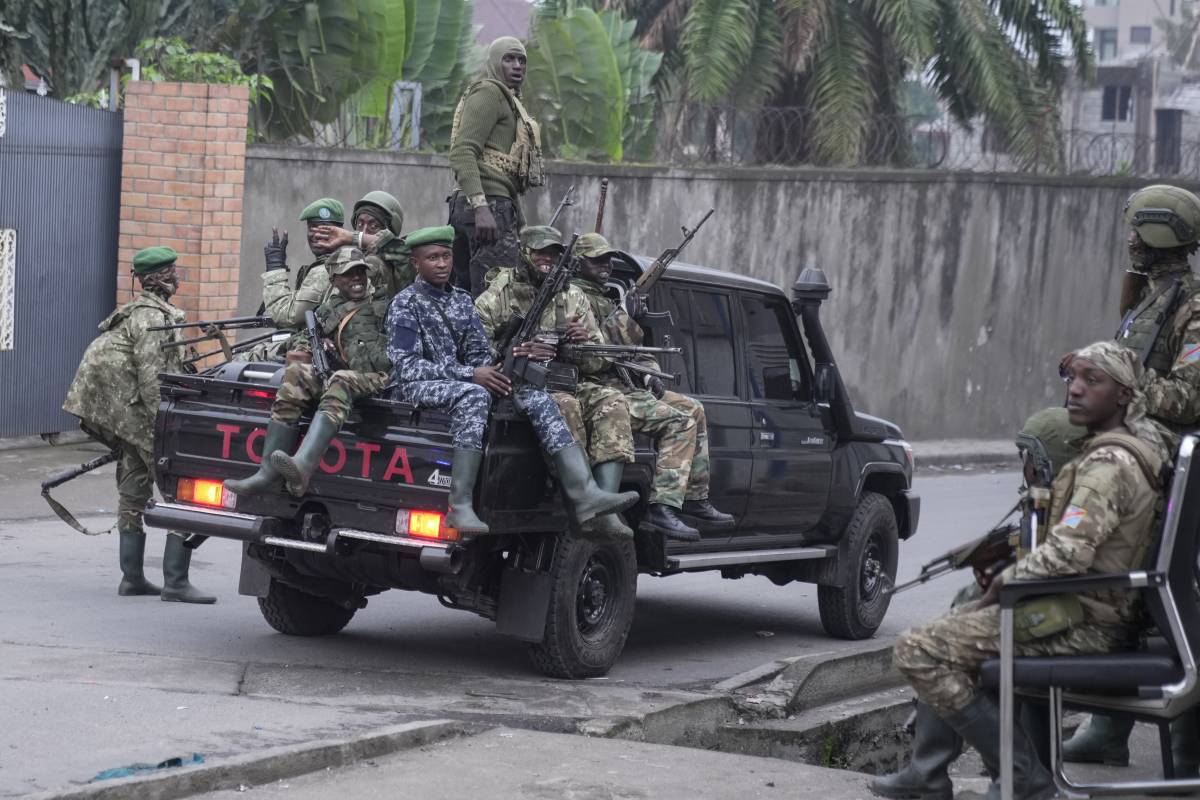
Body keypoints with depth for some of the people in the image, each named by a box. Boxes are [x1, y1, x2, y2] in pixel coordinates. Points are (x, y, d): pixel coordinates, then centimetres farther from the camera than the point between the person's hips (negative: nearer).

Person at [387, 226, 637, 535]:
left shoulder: (462, 301, 18)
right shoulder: (406, 304, -2)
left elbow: (479, 355, 16)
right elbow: (406, 367, -12)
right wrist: (469, 374, -19)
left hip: (462, 381, 6)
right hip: (421, 387, -6)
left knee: (533, 393, -16)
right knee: (473, 394, -38)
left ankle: (583, 493, -30)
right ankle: (459, 507, -44)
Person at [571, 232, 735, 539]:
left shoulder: (605, 297, 23)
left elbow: (635, 342, 25)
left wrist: (650, 373, 9)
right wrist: (622, 316, -22)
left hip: (632, 386, 10)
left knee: (694, 410, 11)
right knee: (679, 421, -22)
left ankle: (695, 501, 11)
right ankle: (661, 510, -29)